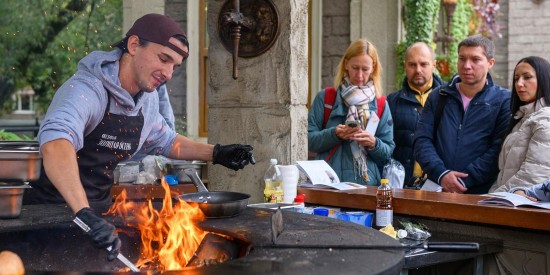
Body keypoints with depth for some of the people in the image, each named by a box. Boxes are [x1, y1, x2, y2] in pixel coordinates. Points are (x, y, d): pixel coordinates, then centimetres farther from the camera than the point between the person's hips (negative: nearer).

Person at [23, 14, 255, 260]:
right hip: (50, 209, -6)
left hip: (99, 206, 7)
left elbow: (163, 140, 18)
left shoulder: (148, 98, 0)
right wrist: (84, 212, -56)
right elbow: (55, 142, -43)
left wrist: (216, 154, 5)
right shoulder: (87, 89, -25)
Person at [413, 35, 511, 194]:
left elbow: (499, 150, -4)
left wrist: (465, 181, -12)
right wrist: (441, 174, -9)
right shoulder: (438, 96, 15)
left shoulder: (504, 101, 6)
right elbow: (422, 140, 6)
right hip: (436, 188, 2)